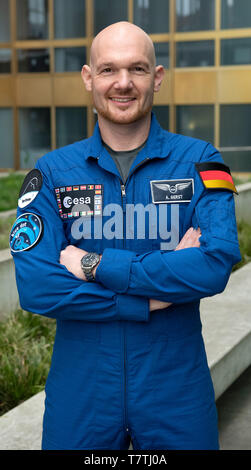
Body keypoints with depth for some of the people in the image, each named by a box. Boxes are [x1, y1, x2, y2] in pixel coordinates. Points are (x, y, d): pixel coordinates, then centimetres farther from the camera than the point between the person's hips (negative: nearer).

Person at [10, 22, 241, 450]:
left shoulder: (199, 163, -3)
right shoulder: (52, 173, -2)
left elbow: (217, 265, -18)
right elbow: (35, 287, -13)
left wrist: (95, 265, -18)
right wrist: (150, 298, -18)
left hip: (176, 385, 0)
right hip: (80, 388, 1)